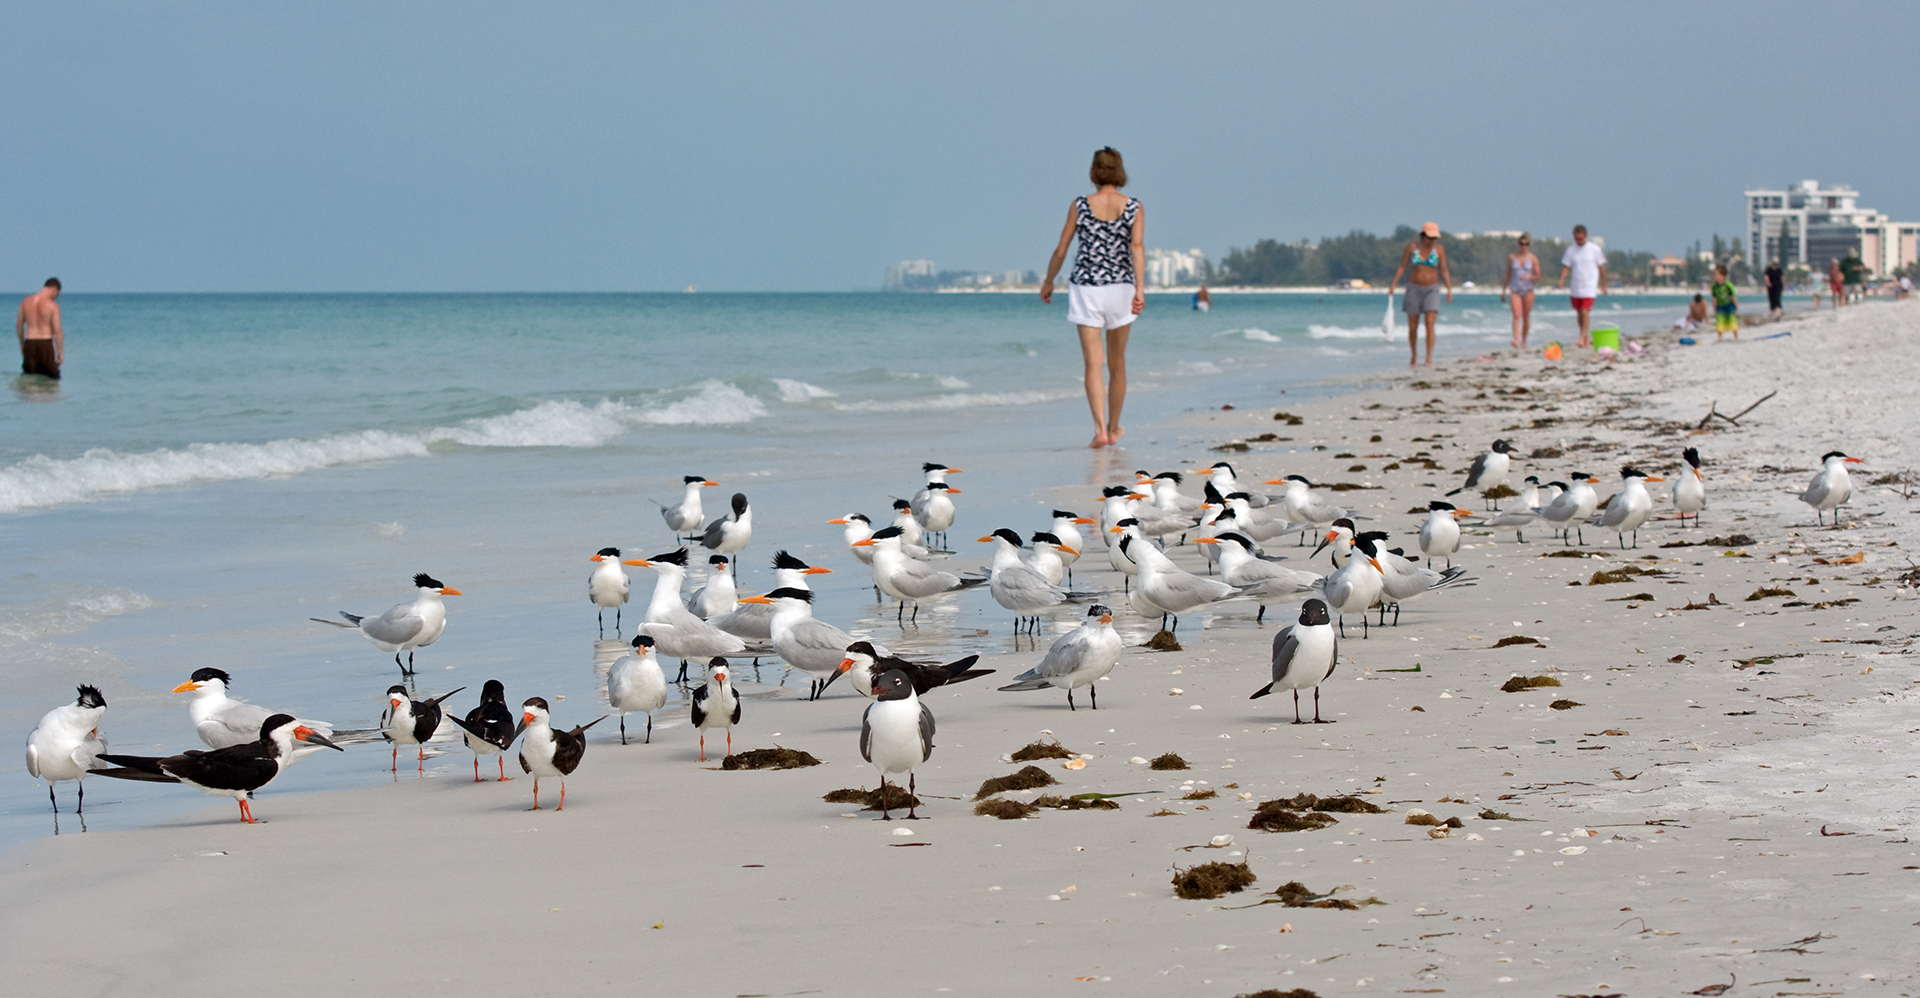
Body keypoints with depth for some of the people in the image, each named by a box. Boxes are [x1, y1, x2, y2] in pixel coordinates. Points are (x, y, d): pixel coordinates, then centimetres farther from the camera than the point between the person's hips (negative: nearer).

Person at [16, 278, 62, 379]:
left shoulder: (26, 301, 4)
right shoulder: (53, 305, -10)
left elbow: (19, 325, 12)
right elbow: (57, 330, -10)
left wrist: (21, 343, 26)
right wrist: (61, 352, -2)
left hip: (29, 343, 4)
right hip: (45, 343, -4)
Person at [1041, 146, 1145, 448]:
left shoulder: (1079, 206, 0)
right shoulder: (1134, 208, 0)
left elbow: (1060, 251, 3)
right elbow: (1137, 246, -14)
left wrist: (1048, 282, 17)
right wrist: (1139, 288, -20)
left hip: (1085, 288, -1)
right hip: (1120, 286, 1)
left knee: (1093, 363, -4)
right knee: (1117, 363, 16)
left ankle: (1100, 429, -18)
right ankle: (1114, 428, 28)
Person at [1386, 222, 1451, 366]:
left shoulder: (1439, 249, -4)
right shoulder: (1412, 247, -4)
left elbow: (1444, 271, 0)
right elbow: (1402, 267, 0)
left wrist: (1449, 290, -9)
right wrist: (1392, 285, -6)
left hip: (1431, 290, -1)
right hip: (1414, 289, 1)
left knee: (1430, 324, -17)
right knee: (1412, 327, 4)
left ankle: (1429, 359, -18)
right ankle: (1414, 356, 27)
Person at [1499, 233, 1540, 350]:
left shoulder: (1533, 259, 3)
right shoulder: (1512, 257, 5)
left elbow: (1538, 277, 5)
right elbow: (1508, 275, 12)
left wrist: (1529, 276, -16)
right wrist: (1503, 290, 12)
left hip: (1528, 290, 1)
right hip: (1514, 290, -1)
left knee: (1526, 317, 6)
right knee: (1517, 315, -17)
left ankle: (1524, 341, 21)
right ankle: (1516, 340, -30)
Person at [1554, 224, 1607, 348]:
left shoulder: (1594, 249, -1)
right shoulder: (1571, 250, 5)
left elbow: (1601, 267, 6)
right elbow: (1566, 267, 6)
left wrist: (1604, 285, 8)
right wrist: (1561, 279, -13)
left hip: (1590, 286, -4)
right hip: (1576, 287, 4)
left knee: (1585, 311, -17)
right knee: (1579, 313, 10)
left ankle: (1582, 337, -14)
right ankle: (1585, 336, 25)